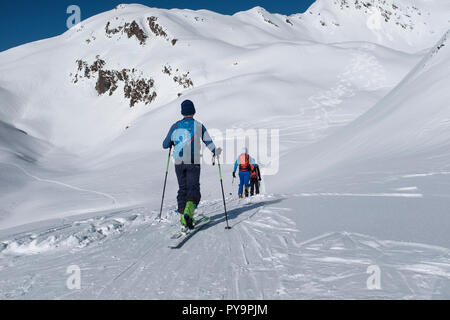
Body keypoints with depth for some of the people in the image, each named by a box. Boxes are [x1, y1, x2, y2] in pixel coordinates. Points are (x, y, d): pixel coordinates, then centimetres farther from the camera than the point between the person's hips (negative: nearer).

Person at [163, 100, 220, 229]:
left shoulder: (175, 126, 4)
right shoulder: (199, 126, -1)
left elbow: (165, 145, 9)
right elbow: (208, 142, 1)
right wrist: (215, 152, 18)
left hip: (179, 163, 2)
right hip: (193, 163, -2)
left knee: (182, 189, 15)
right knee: (193, 189, -2)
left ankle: (182, 214, 14)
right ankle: (188, 211, -27)